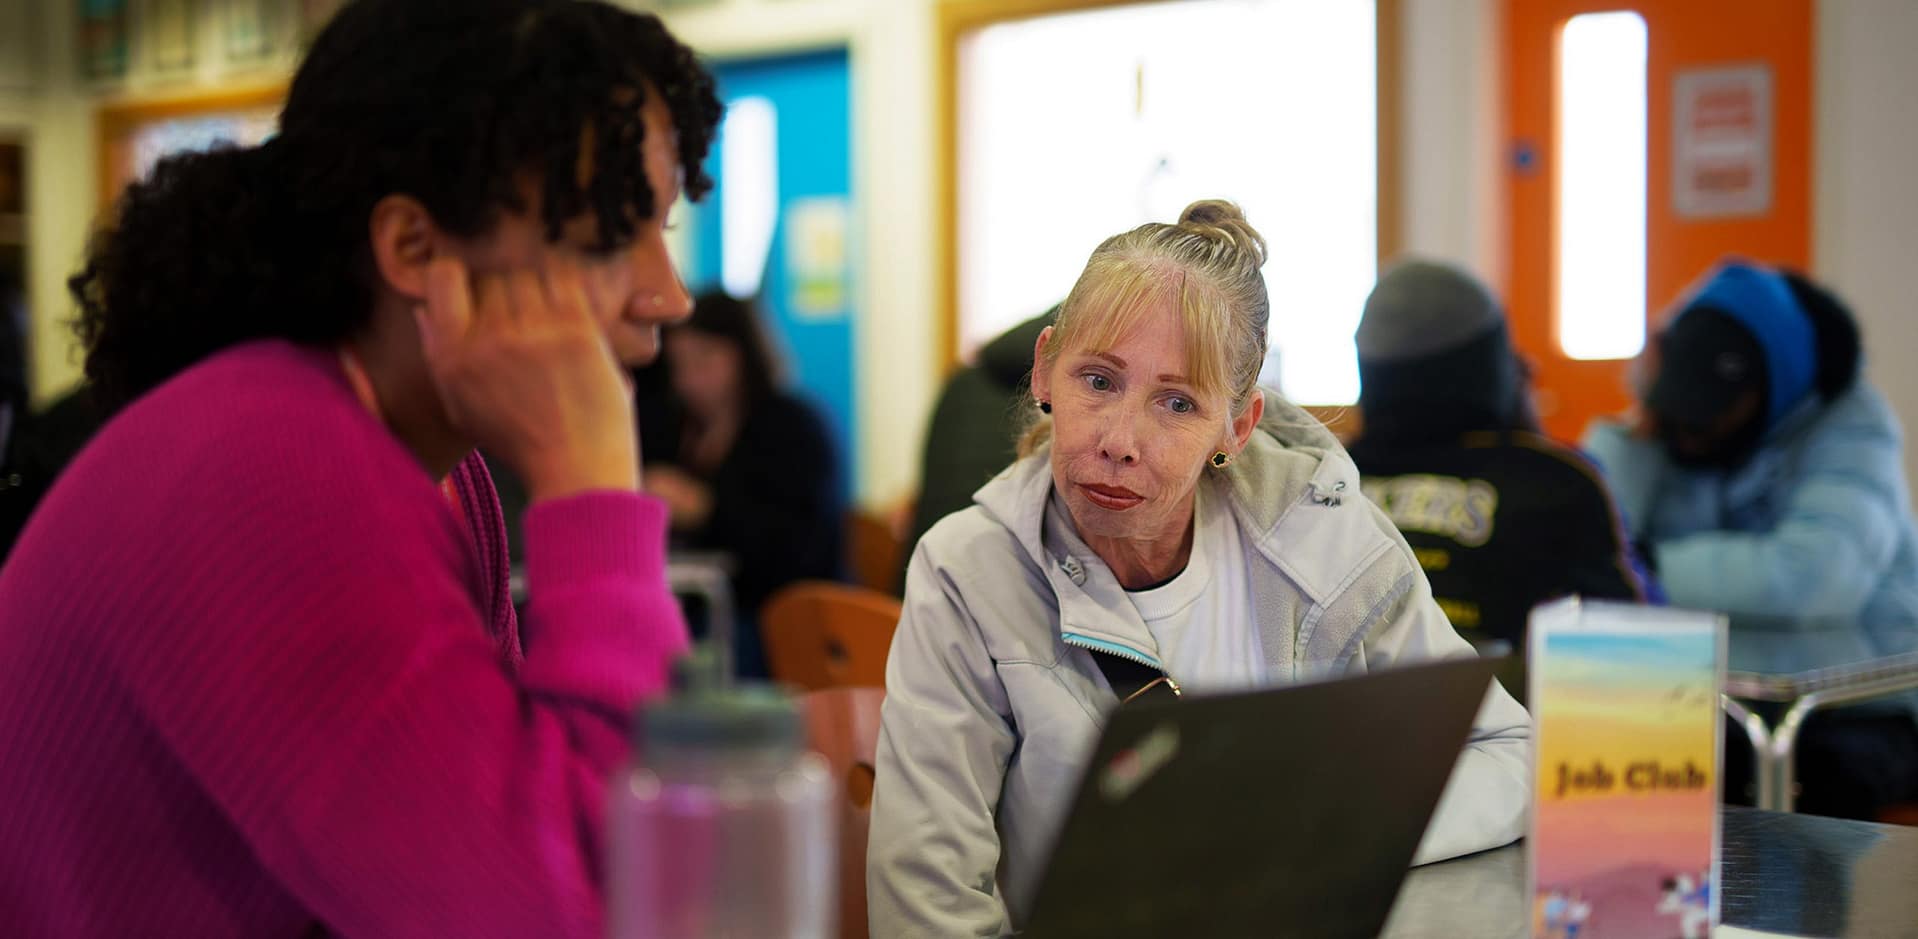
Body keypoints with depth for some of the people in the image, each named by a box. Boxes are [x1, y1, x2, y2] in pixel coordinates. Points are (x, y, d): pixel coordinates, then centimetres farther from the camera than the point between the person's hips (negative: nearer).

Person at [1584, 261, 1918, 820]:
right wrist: (1640, 428, -16)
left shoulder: (1849, 424, -10)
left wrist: (1650, 570, -26)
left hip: (1864, 712, -3)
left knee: (1826, 778, -34)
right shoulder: (1665, 434, 1)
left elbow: (1813, 575, -29)